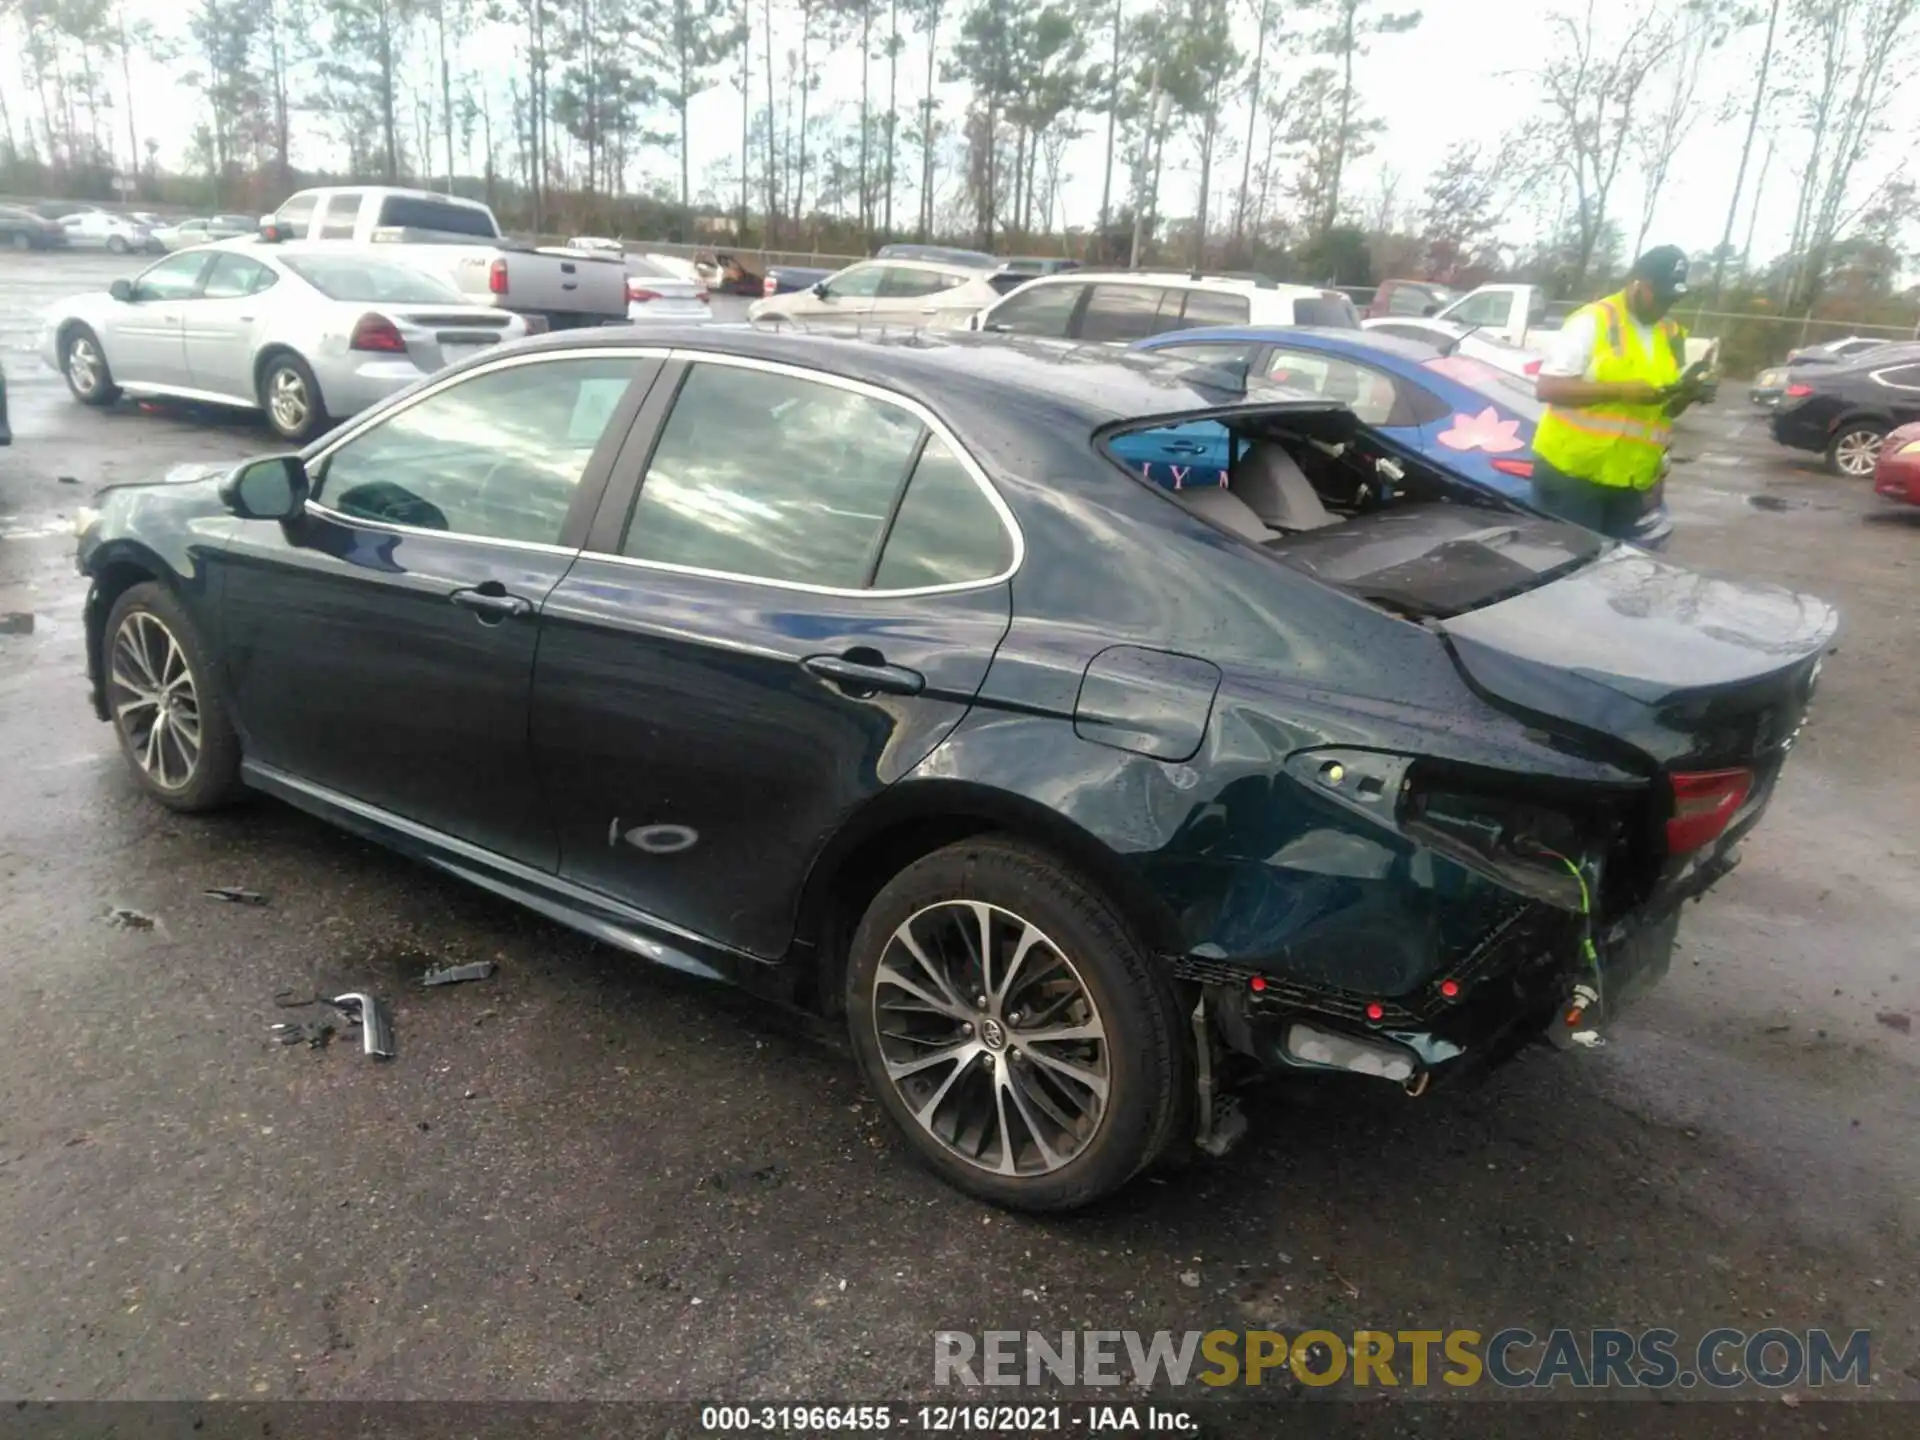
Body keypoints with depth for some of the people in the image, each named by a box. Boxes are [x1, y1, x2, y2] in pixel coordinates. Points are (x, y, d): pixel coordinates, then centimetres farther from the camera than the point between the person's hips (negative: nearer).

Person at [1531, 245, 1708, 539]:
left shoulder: (1672, 335, 14)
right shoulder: (1592, 321, -7)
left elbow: (1666, 409, 22)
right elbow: (1547, 387, -15)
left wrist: (1685, 396, -2)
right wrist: (1621, 390, -21)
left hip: (1631, 482, 7)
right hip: (1571, 473, -7)